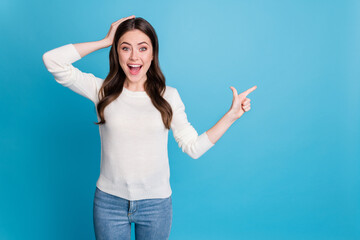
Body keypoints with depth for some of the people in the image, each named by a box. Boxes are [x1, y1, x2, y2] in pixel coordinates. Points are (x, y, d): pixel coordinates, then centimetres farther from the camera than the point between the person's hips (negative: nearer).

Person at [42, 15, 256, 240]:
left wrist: (231, 115, -8)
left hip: (156, 203, 1)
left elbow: (194, 147, -3)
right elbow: (52, 60, -12)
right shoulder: (103, 90, -4)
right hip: (109, 202, 0)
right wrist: (105, 41, -8)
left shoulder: (168, 96, -3)